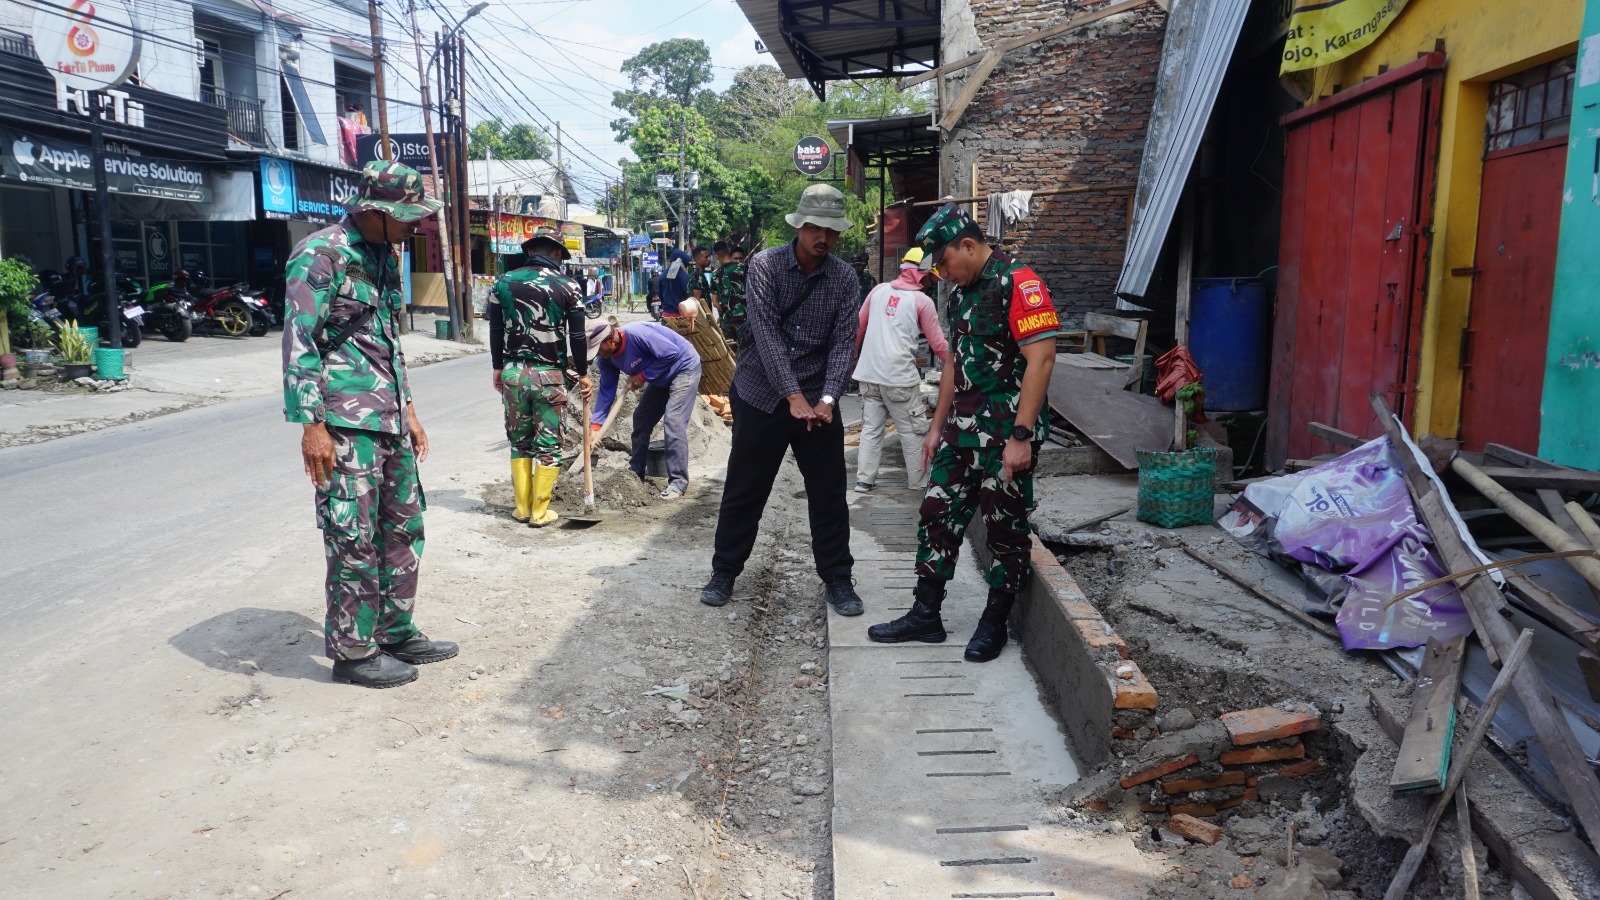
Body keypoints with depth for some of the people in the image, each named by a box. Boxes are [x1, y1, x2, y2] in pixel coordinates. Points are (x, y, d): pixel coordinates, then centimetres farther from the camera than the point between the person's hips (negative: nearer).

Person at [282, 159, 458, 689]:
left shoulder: (382, 258, 16)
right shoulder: (321, 255, -11)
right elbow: (299, 342, -15)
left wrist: (408, 412, 21)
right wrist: (312, 425, -19)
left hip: (388, 420, 9)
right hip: (346, 422, -9)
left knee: (403, 527, 13)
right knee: (355, 539, -3)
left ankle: (396, 633, 26)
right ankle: (353, 652, 10)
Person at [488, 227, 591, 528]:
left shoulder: (504, 282, 4)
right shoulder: (567, 287, -4)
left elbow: (495, 330, 7)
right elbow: (577, 337, -2)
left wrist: (498, 368, 18)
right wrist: (583, 374, 8)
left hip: (513, 371, 3)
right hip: (550, 375, -3)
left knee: (519, 441, 15)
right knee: (549, 445, 6)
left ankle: (522, 508, 19)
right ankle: (540, 512, 7)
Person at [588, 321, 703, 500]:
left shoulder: (636, 334, -34)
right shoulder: (607, 358, -7)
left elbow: (672, 353, -31)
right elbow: (606, 391, -3)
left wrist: (643, 376, -22)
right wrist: (595, 425, -13)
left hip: (684, 368, -9)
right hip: (661, 377, 9)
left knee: (674, 421, -20)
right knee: (641, 418, 11)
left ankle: (678, 482, -17)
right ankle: (635, 473, 24)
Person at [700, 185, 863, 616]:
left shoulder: (843, 277, -1)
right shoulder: (765, 266, -9)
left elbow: (844, 341, -7)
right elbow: (766, 334, -18)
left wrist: (826, 399, -22)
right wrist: (794, 396, -26)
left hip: (818, 401, 2)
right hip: (761, 397, -2)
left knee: (829, 493, 5)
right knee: (743, 491, 8)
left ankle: (836, 579, 20)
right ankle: (724, 573, 24)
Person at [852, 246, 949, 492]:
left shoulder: (879, 290, 10)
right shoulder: (923, 301, -2)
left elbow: (859, 327, 17)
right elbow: (937, 344, 1)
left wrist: (854, 355, 31)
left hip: (868, 372, 5)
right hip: (899, 375, -5)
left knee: (871, 427, 12)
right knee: (912, 430, 6)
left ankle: (864, 479, 11)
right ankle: (918, 481, 13)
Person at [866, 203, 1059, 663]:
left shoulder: (1018, 283, -14)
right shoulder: (962, 292, 14)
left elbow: (1041, 358, -19)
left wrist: (1021, 436, -22)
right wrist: (938, 426, 20)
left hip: (1007, 431, -9)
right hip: (964, 427, 9)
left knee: (1006, 527, 3)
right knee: (939, 513, 9)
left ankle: (994, 624, 18)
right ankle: (925, 616, 19)